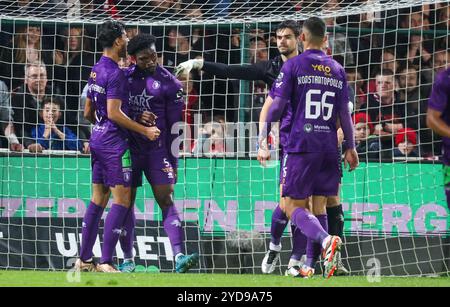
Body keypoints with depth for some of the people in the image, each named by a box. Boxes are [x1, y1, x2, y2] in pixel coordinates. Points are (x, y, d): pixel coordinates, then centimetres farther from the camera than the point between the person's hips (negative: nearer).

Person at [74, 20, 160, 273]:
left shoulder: (97, 70, 13)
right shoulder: (115, 73, -16)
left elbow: (88, 112, 18)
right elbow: (114, 112, -21)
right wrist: (144, 130, -15)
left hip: (98, 139, 9)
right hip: (114, 141, -9)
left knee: (98, 199, 12)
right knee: (122, 199, -8)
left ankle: (85, 259, 13)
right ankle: (106, 262, -13)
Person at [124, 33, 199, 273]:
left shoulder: (169, 83, -2)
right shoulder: (125, 77, 4)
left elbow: (174, 126, -2)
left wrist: (173, 161, -5)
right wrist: (137, 119, -11)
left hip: (156, 149, -2)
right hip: (128, 148, 3)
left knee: (166, 200, -12)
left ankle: (179, 257, -21)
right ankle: (127, 260, 13)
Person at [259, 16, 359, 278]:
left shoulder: (293, 65, -2)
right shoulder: (337, 70, 10)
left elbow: (277, 106, -5)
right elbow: (344, 113, 9)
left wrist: (264, 133, 8)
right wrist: (351, 147, 16)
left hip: (300, 146, -4)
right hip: (329, 147, 4)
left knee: (293, 206, -2)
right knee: (320, 206, 12)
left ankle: (326, 240, -28)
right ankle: (311, 265, 9)